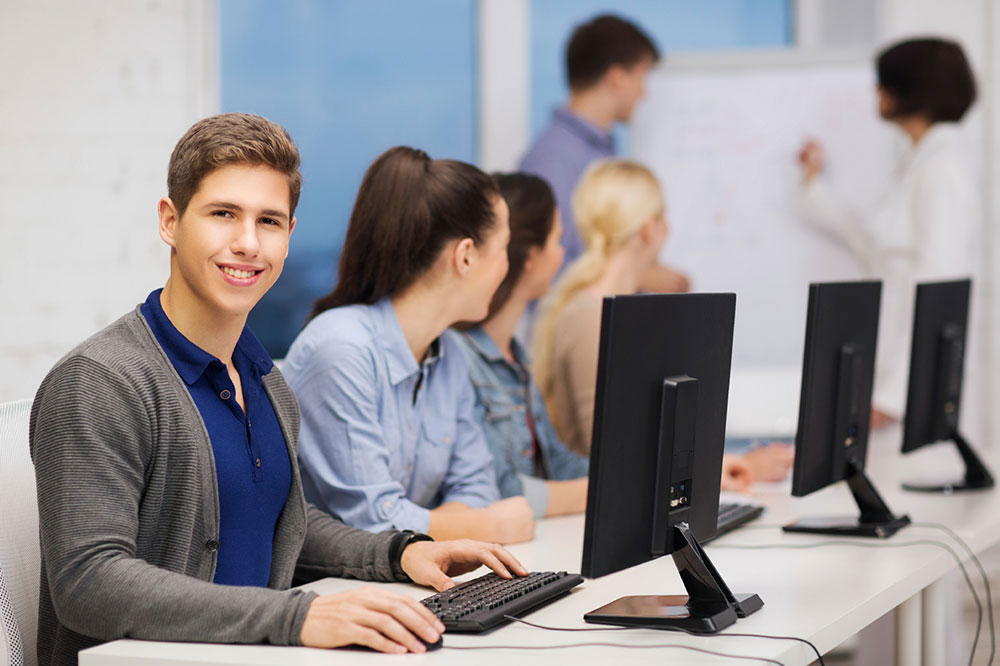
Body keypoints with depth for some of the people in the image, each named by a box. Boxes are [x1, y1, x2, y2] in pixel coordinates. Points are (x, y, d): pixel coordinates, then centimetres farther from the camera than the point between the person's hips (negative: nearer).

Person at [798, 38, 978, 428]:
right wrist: (816, 185, 33)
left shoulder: (940, 175, -13)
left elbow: (934, 294, -18)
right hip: (891, 361, 9)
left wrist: (890, 394, -21)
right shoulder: (917, 166, 16)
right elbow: (875, 247, 24)